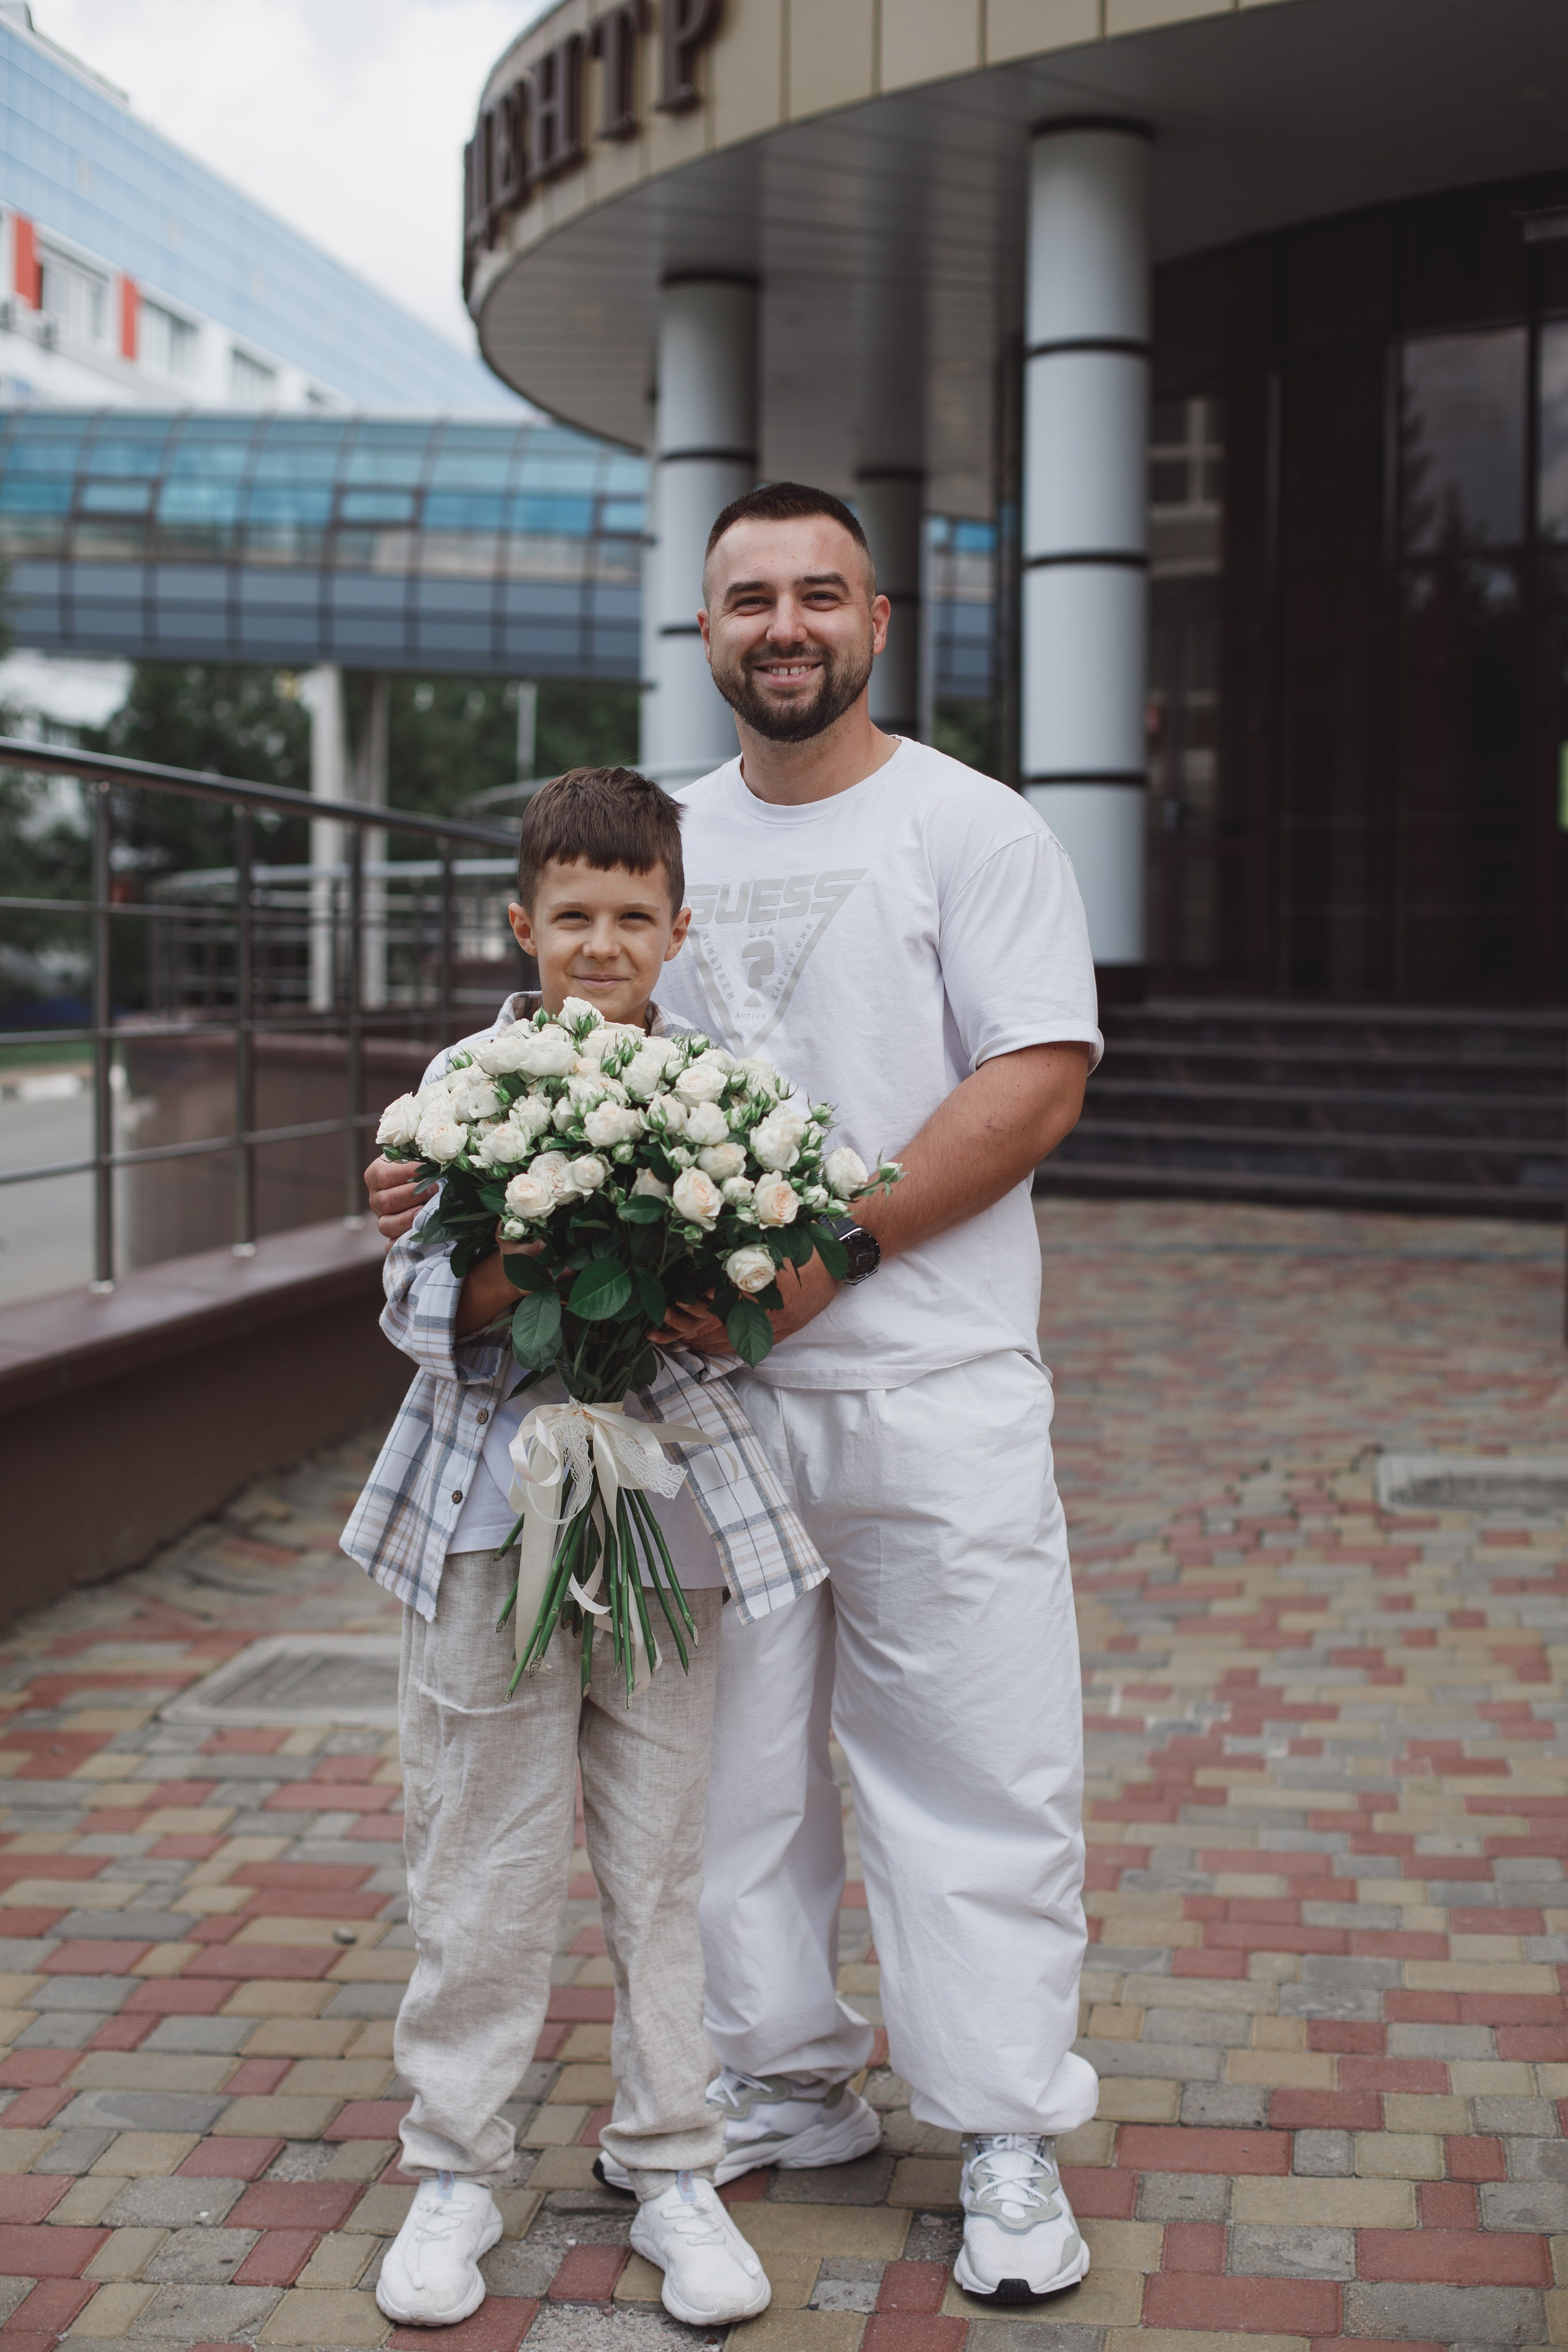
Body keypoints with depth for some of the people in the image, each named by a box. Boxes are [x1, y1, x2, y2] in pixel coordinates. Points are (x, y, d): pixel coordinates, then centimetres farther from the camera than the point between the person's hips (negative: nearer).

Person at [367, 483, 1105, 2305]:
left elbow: (1038, 1083, -11)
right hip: (703, 1391, 5)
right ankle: (786, 2085, 29)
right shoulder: (664, 840, 13)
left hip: (928, 1387, -4)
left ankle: (1010, 2147, 14)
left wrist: (826, 1249, -20)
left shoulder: (967, 828, -1)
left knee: (971, 1767, 1)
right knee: (732, 1759, 12)